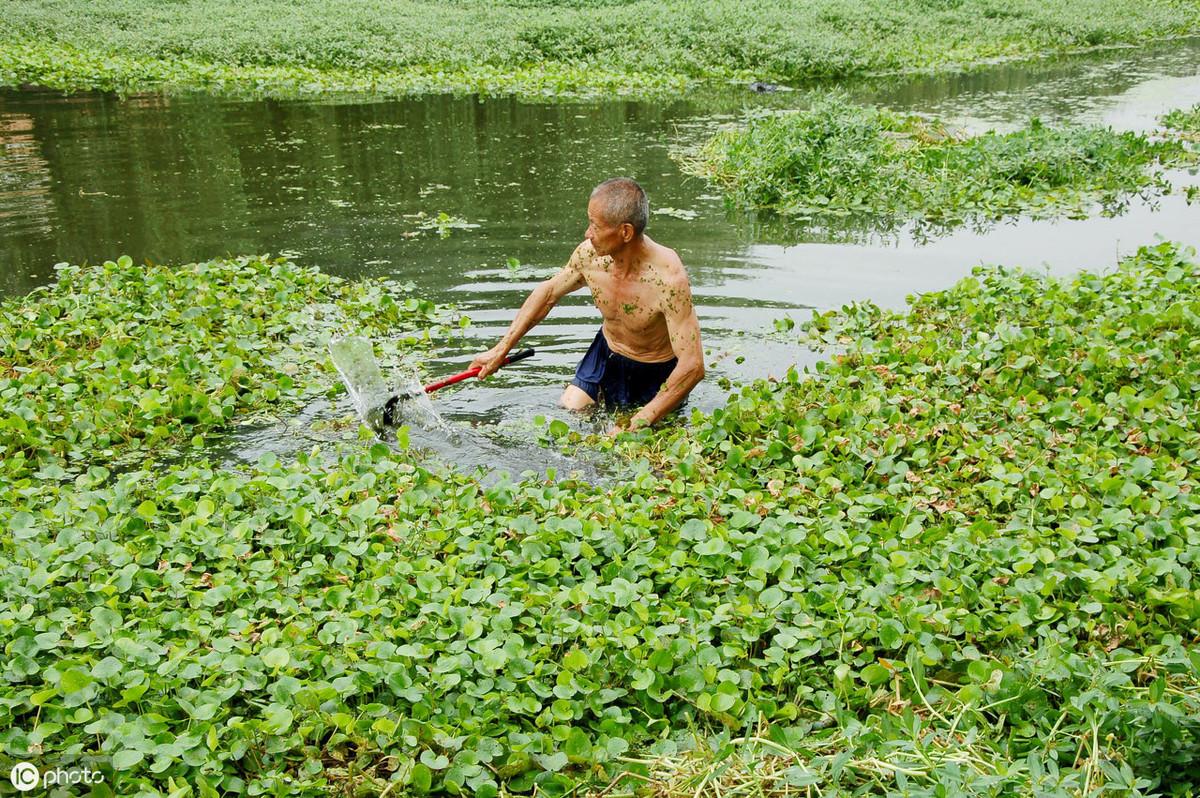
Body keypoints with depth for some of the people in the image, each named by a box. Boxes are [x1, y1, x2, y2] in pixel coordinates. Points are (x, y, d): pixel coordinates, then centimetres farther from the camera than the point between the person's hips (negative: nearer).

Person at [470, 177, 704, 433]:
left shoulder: (668, 278, -38)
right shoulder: (589, 254, -21)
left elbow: (693, 366, -38)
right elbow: (548, 292, 1)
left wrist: (637, 425, -40)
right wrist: (500, 350, 3)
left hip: (655, 373, -4)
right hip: (605, 355, 4)